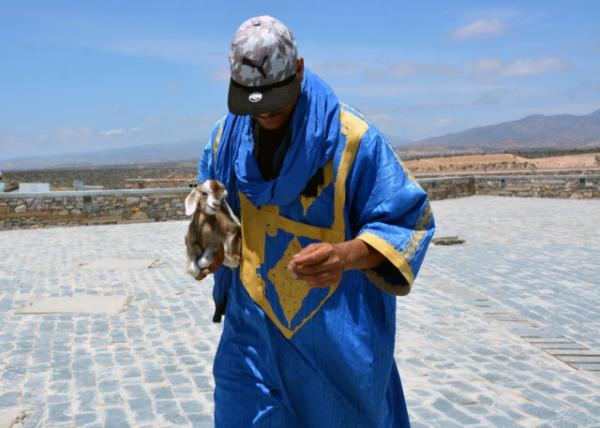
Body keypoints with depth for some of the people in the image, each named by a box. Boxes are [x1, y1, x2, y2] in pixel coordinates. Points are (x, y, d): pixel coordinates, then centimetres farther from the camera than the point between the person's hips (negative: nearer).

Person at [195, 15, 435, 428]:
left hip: (338, 334, -3)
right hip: (254, 326, 3)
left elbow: (408, 221, -14)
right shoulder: (228, 136, 0)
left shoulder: (351, 136, -15)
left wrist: (346, 254, -32)